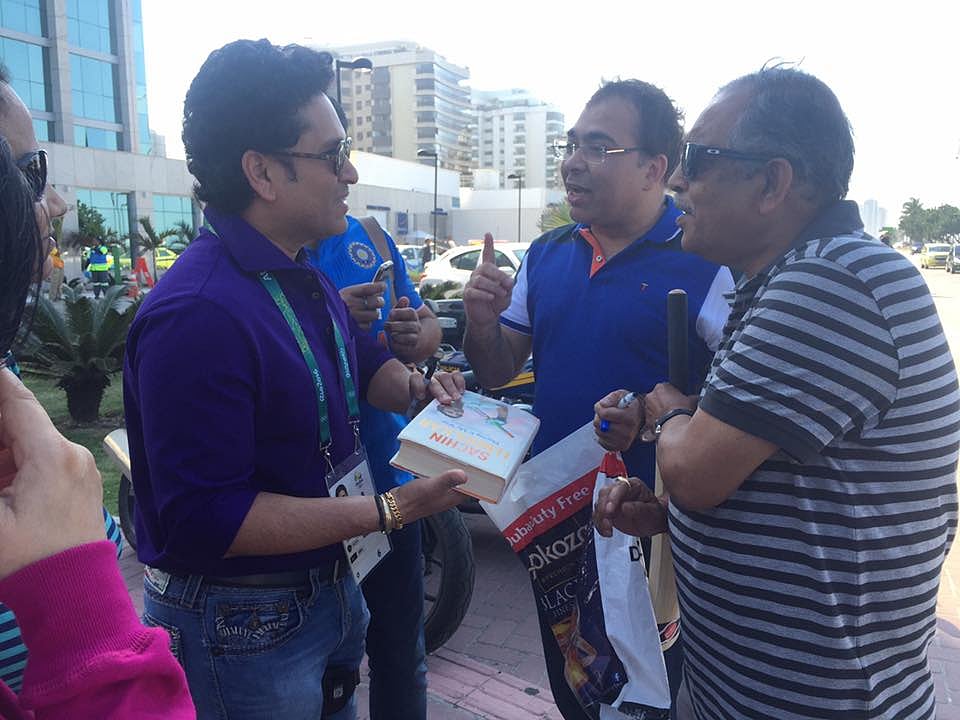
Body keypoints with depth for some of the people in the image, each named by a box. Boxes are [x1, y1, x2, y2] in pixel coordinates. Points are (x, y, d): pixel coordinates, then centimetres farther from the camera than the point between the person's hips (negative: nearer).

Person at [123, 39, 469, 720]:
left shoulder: (302, 275, 3)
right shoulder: (197, 313, -28)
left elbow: (365, 360, 17)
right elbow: (204, 518, -29)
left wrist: (416, 385, -6)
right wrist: (389, 510, -27)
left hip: (328, 587, 9)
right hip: (241, 630, -8)